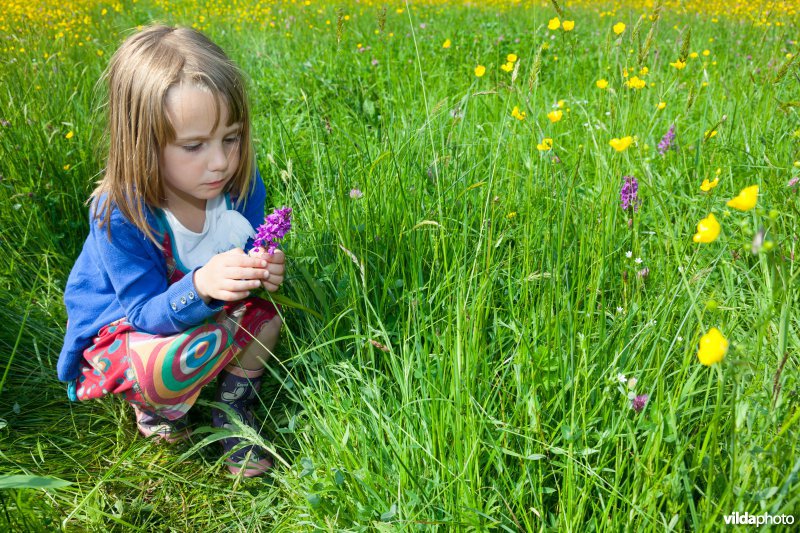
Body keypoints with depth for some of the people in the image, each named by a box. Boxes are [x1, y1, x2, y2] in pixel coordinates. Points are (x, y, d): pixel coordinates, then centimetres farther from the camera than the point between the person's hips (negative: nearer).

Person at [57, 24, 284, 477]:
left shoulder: (241, 185, -19)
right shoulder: (118, 215, -31)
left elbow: (252, 255, -7)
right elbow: (147, 313, -28)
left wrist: (265, 271, -33)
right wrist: (200, 286, -49)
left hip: (196, 308, 5)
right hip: (122, 328, -5)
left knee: (264, 304, -21)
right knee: (182, 359, -36)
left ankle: (234, 406, 3)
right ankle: (155, 406, 2)